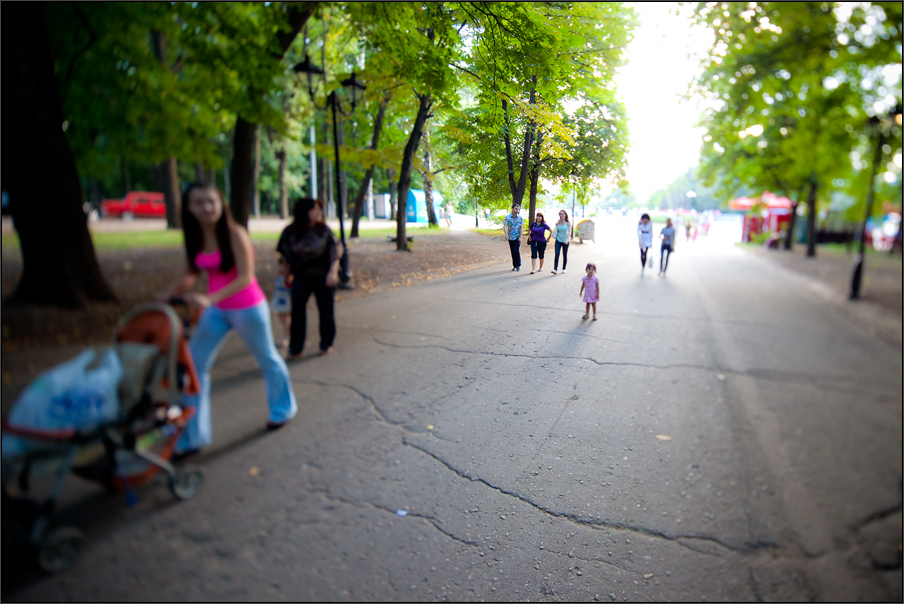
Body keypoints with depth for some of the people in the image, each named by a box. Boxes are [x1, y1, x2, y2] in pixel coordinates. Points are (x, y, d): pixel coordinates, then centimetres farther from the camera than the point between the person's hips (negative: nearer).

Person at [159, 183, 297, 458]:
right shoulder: (196, 238, 0)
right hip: (215, 310, 6)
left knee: (267, 359, 13)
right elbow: (192, 273, 11)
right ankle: (193, 436, 13)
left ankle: (283, 408, 39)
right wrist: (169, 294, -5)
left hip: (247, 308, -6)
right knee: (194, 366, 2)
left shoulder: (235, 234, -18)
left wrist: (210, 298, -34)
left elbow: (245, 277, -24)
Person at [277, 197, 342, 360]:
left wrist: (333, 272, -17)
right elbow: (285, 254, 7)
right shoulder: (290, 232, -5)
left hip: (323, 275, -1)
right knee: (297, 310, -3)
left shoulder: (323, 229, -6)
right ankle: (295, 348, 7)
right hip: (301, 276, 1)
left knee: (326, 310, 4)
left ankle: (326, 344, 22)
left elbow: (335, 250, -6)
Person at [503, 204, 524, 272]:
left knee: (516, 250, -13)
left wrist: (520, 237, -10)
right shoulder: (507, 217, -4)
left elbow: (521, 228, -3)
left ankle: (518, 265, 0)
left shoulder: (520, 218, -2)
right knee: (512, 252, 6)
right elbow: (505, 226, -13)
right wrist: (506, 234, -29)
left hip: (517, 237, -1)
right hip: (510, 237, 1)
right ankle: (514, 265, 19)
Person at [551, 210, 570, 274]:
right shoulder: (558, 223, 4)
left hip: (565, 241, -2)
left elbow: (569, 231, -11)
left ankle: (563, 269, 20)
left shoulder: (568, 223, -5)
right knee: (557, 254, -11)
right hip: (558, 240, 2)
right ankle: (555, 269, -16)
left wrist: (567, 239, -24)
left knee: (564, 255, 8)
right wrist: (556, 226, -2)